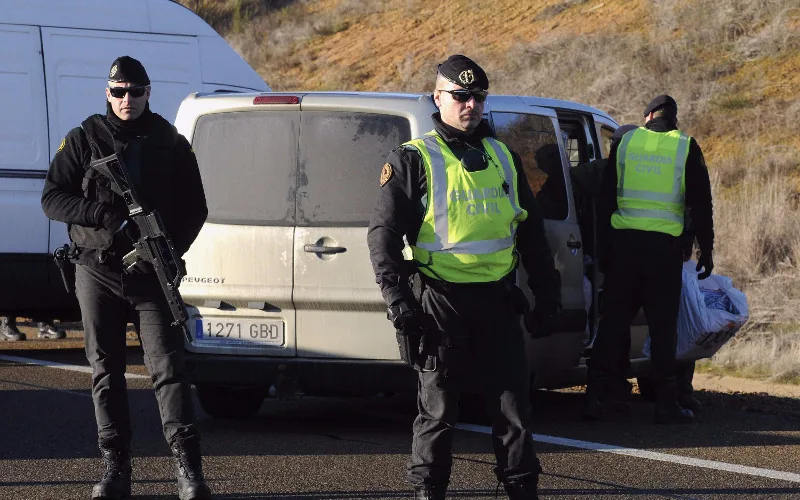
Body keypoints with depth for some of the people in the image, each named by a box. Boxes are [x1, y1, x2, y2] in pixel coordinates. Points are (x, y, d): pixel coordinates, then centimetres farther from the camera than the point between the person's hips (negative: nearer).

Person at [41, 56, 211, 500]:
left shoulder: (171, 144, 7)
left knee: (167, 366, -9)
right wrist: (103, 215, -14)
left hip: (151, 274, -1)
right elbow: (52, 198, 1)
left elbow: (195, 208, 10)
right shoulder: (83, 140, 5)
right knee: (106, 371, 4)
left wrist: (171, 247, -8)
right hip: (97, 271, 1)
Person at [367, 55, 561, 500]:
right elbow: (383, 233, -4)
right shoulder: (413, 161, 0)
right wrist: (397, 296, -14)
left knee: (513, 400, 4)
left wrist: (548, 293, 16)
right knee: (438, 407, 1)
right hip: (440, 302, -4)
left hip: (498, 300, 4)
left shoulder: (504, 159, 15)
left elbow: (531, 233, 21)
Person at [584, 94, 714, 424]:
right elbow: (701, 204, 0)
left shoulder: (625, 142, 7)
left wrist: (603, 248, 12)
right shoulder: (686, 148, 2)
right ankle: (666, 404, 2)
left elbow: (605, 200, 8)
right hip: (665, 246, -2)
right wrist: (706, 249, 7)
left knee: (614, 319, 8)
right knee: (663, 324, 3)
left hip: (624, 241, 2)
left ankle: (596, 397, 5)